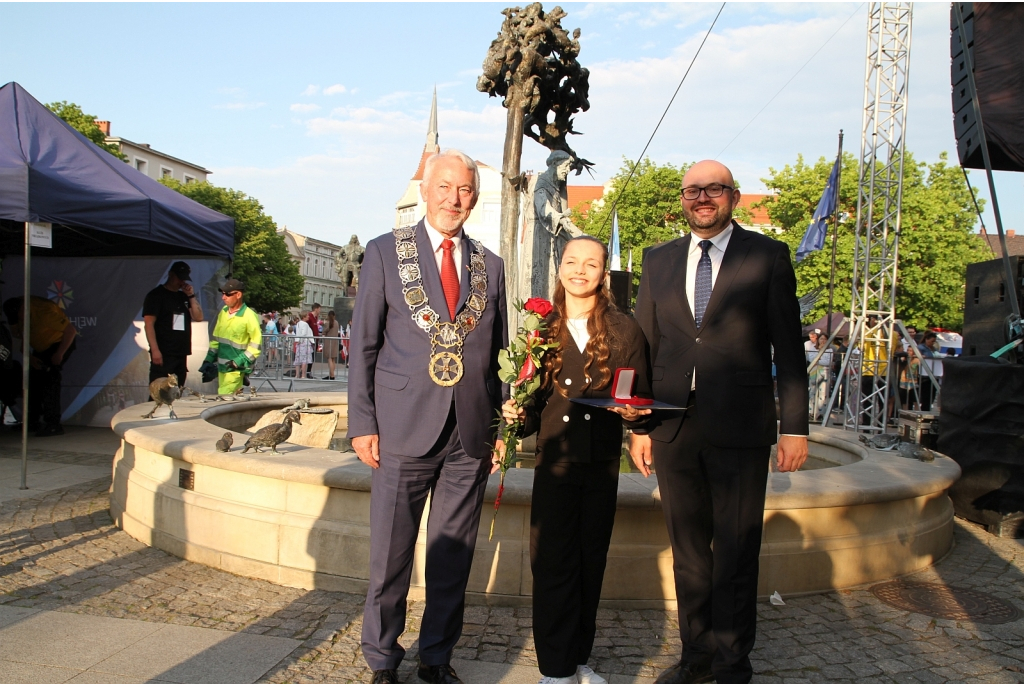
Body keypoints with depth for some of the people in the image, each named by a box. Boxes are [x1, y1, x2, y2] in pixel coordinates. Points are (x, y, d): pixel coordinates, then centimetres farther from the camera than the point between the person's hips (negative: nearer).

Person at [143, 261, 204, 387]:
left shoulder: (184, 296, 18)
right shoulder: (156, 295, -1)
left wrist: (191, 296, -1)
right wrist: (155, 350, -18)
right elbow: (149, 323, -9)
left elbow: (198, 317, 10)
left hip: (181, 354, 6)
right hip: (163, 355, -6)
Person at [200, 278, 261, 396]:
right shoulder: (223, 312, 8)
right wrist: (209, 360, 12)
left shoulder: (249, 316, -14)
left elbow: (256, 343, -12)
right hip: (222, 367, 7)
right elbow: (215, 338, 16)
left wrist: (240, 361, -17)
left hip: (236, 369, -7)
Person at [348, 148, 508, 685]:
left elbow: (497, 352, 13)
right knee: (390, 556, 7)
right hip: (404, 430, -2)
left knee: (454, 557, 11)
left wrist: (499, 425, 7)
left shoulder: (490, 265, 11)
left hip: (470, 437, 3)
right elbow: (363, 345, 1)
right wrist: (362, 424, -4)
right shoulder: (385, 253, 3)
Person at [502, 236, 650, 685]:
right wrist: (518, 415, -14)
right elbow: (531, 397, 6)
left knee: (591, 564, 11)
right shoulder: (542, 328, 5)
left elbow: (641, 396, 4)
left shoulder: (624, 330, 2)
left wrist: (634, 411, -17)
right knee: (552, 564, 0)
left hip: (602, 463, 1)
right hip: (555, 462, 0)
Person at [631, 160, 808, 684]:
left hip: (739, 428, -3)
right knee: (688, 550, 13)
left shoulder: (767, 256, 2)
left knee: (736, 555, 5)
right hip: (674, 428, 3)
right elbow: (644, 347, 11)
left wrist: (795, 426, -5)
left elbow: (787, 347, 0)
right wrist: (640, 425, 8)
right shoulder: (659, 261, 11)